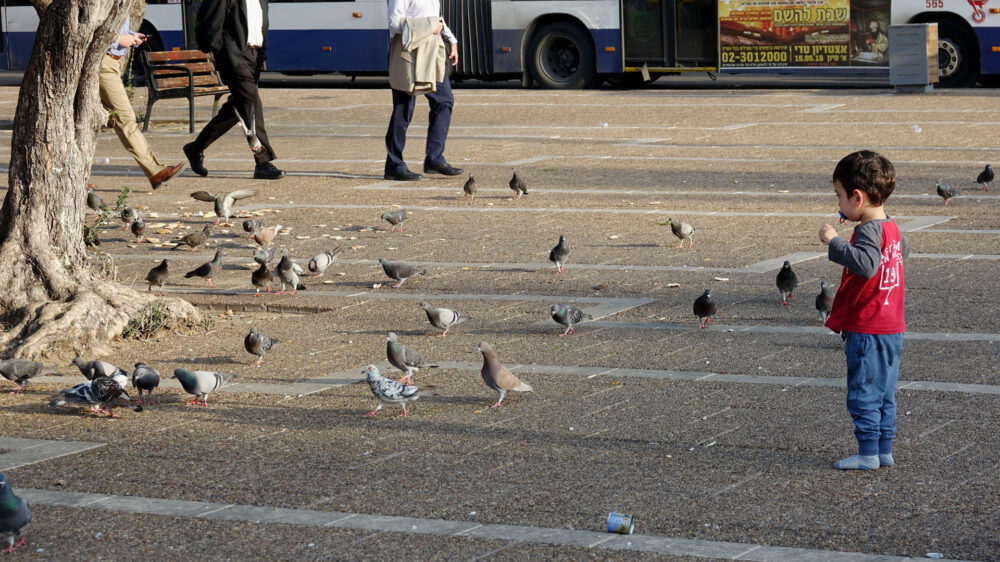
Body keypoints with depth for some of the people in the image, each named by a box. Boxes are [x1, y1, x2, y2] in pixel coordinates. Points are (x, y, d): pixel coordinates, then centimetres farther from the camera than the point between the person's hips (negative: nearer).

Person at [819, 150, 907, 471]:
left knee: (863, 394, -2)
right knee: (884, 395, 14)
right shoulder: (891, 227, 10)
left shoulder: (869, 230, -19)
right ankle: (884, 451, 19)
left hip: (867, 330, -9)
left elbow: (866, 264, -38)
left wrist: (835, 242, -33)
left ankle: (868, 454, 1)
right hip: (892, 327, 9)